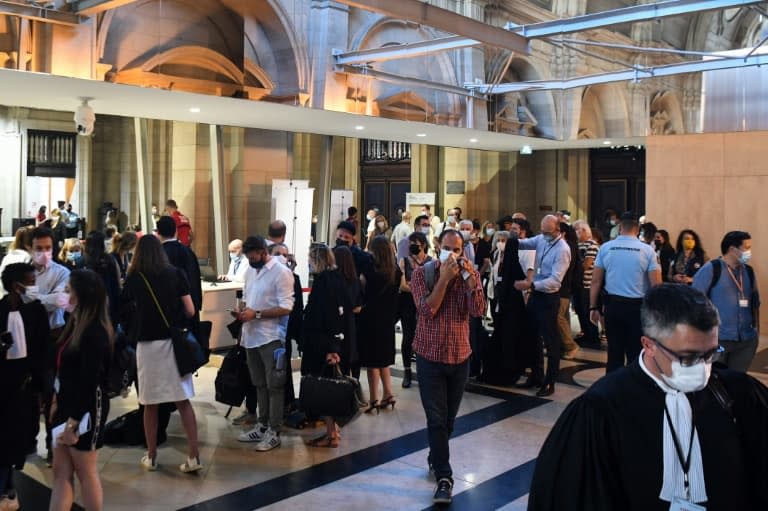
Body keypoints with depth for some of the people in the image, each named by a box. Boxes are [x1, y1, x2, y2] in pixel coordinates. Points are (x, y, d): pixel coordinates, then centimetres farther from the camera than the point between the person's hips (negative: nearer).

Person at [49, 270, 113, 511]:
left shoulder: (95, 333, -20)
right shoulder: (75, 324, 8)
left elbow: (89, 381, -22)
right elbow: (64, 370, 11)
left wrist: (74, 420, -20)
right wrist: (57, 402, 10)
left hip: (86, 409, -8)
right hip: (67, 405, 9)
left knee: (86, 472, 6)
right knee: (61, 471, 10)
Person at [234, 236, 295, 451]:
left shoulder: (281, 272, -12)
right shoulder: (250, 271, 12)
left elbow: (286, 308, -17)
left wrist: (256, 314, -19)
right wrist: (242, 312, -1)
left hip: (271, 337, -7)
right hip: (252, 336, 8)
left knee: (274, 386, 0)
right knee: (259, 384, 16)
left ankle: (274, 432, 6)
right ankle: (262, 425, 26)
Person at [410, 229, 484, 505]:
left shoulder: (470, 273, -1)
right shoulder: (423, 273, -8)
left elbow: (478, 310, -13)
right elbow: (427, 309, -20)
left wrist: (470, 279, -25)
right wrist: (444, 277, -23)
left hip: (460, 356, 3)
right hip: (430, 355, -3)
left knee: (449, 418, 16)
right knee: (436, 419, -5)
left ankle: (435, 458, 38)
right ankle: (444, 477, 3)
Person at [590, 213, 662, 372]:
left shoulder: (606, 248, 0)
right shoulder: (647, 250, -5)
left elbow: (596, 281, 1)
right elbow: (656, 284, -8)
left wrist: (593, 307, 7)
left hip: (612, 304, 2)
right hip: (637, 306, -2)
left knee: (614, 350, 9)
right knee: (635, 353, 5)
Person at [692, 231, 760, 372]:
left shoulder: (748, 271, 10)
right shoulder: (711, 269, -8)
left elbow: (755, 303, 18)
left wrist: (757, 330, 15)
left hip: (746, 340, 5)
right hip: (716, 339, -5)